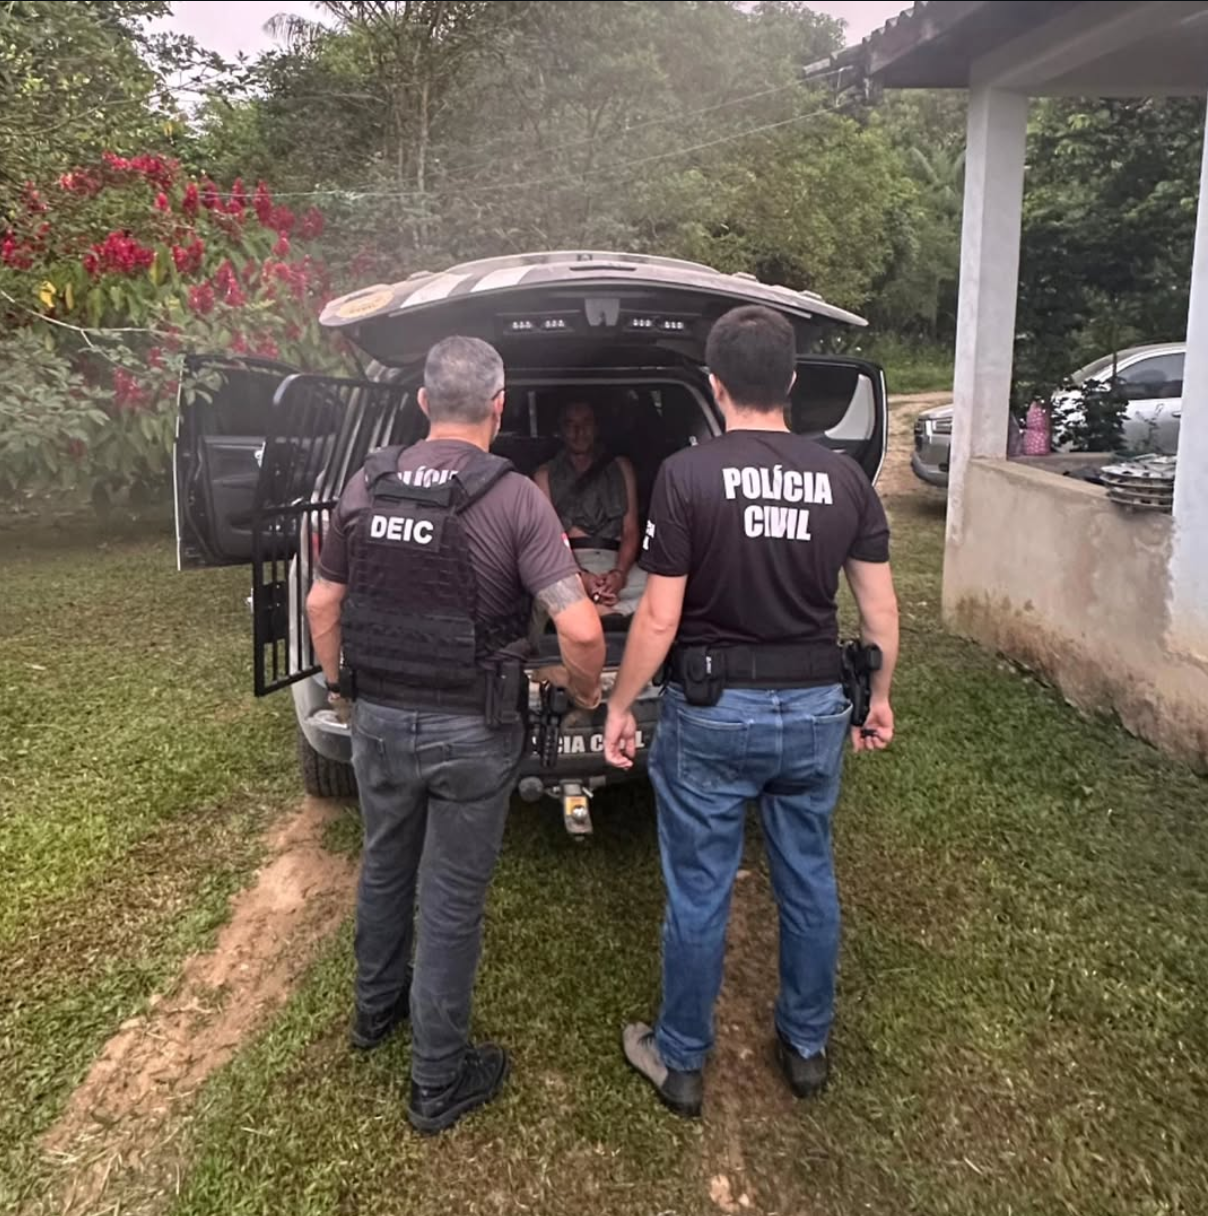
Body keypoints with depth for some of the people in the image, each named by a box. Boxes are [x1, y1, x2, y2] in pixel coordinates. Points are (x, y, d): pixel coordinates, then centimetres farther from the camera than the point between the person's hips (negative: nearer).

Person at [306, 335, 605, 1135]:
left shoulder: (368, 485, -1)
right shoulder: (514, 498, -17)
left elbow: (323, 603, 7)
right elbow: (581, 629, -24)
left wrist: (343, 688, 21)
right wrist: (587, 692, -3)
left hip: (379, 719, 5)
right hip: (470, 732, -4)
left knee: (385, 868, 26)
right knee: (452, 898, 10)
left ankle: (378, 1007, 49)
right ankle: (439, 1082, 27)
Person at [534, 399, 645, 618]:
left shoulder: (621, 467, 23)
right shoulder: (545, 475, 18)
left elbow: (631, 530, 12)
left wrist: (619, 572, -12)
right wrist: (580, 577, -17)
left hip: (616, 561, 2)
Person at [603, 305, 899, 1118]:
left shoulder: (687, 476, -13)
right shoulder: (843, 476, 0)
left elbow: (659, 618, -13)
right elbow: (882, 609, 3)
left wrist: (620, 705, 0)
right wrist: (878, 697, 17)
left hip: (713, 714, -3)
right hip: (814, 711, 4)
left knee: (699, 894, 11)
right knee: (809, 882, 19)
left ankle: (681, 1062, 29)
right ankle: (807, 1047, 37)